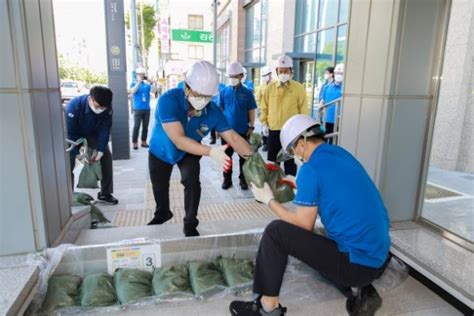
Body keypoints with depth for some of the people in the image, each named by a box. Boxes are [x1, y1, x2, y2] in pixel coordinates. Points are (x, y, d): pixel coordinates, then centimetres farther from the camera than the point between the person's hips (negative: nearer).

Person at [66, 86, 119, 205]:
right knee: (68, 162, -15)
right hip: (73, 135, -3)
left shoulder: (107, 108, -29)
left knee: (106, 156, -6)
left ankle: (105, 194, 5)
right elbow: (70, 133, -32)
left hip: (92, 134, 3)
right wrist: (78, 153, -33)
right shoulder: (74, 105, -38)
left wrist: (100, 151, -28)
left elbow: (105, 130, -22)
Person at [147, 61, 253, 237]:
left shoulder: (213, 111, -29)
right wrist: (211, 152, -57)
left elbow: (233, 138, -29)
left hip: (189, 152, 1)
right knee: (159, 187, 18)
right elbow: (179, 140, -45)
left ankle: (190, 224, 2)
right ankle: (162, 214, 51)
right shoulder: (169, 100, -39)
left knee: (192, 181, -22)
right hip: (161, 150, 0)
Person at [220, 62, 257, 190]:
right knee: (227, 155, 9)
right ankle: (227, 178, 22)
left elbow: (251, 111, 2)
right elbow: (220, 110, 6)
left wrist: (251, 127, -2)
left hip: (243, 130, 0)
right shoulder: (224, 91, 0)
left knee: (244, 156, 8)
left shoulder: (247, 93, -2)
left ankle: (243, 179, 21)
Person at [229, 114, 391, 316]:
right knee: (317, 246, 32)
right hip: (379, 257, 9)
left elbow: (304, 226, -9)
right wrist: (300, 187, 26)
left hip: (358, 262, -9)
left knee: (276, 232, -7)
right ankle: (360, 290, 13)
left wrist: (268, 200, 0)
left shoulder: (311, 169, -15)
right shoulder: (341, 154, 9)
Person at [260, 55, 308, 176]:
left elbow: (304, 110, -1)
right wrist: (264, 123, 2)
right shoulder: (270, 87, 3)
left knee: (290, 162, 9)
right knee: (272, 162, 14)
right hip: (273, 131, 2)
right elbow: (264, 108, 10)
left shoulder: (299, 88, -3)